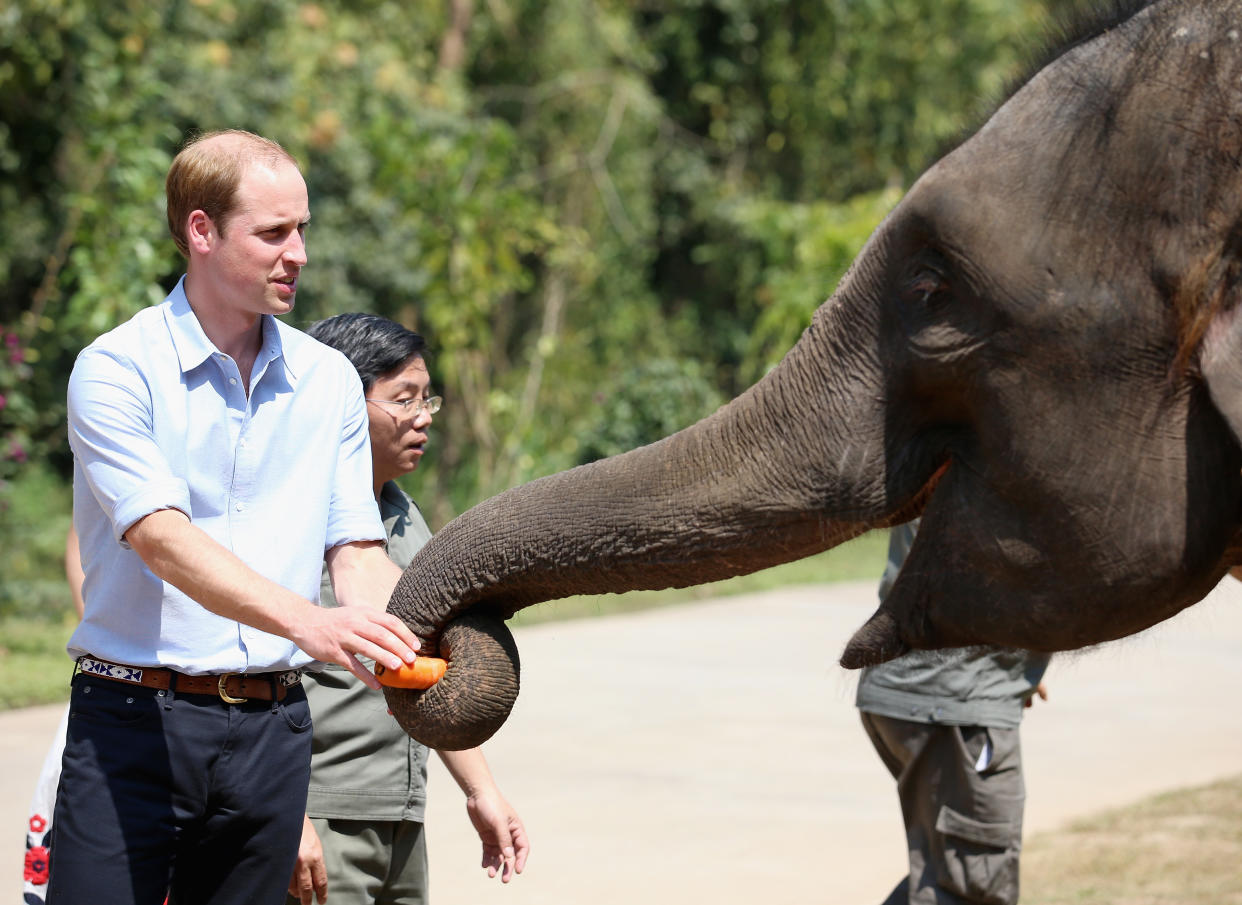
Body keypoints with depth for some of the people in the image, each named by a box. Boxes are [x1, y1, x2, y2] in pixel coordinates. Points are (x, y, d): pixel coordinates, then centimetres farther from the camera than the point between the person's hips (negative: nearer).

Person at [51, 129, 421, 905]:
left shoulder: (329, 379, 11)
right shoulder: (118, 369, -6)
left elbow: (355, 550, 8)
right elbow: (161, 538, -19)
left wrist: (421, 636, -14)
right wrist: (306, 622, -33)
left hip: (271, 726, 4)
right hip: (136, 720, -4)